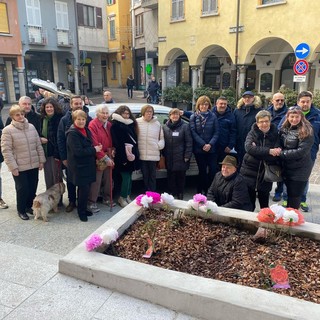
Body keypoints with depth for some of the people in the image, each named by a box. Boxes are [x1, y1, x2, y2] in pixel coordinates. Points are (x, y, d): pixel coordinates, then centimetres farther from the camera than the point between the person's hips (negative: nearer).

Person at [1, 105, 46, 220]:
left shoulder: (31, 127, 5)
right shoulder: (7, 130, -8)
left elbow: (38, 145, 9)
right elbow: (6, 150, -11)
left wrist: (41, 160, 6)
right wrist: (13, 167, -14)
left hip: (34, 165, 5)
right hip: (19, 167, -4)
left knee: (33, 188, 12)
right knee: (23, 189, 3)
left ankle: (29, 206, 35)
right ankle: (21, 210, 25)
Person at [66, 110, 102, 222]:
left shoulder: (86, 130, 11)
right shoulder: (72, 134, -15)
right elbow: (78, 151, -23)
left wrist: (96, 148, 2)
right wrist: (94, 149, -15)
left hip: (87, 165, 8)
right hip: (79, 166, -8)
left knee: (85, 188, 14)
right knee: (84, 189, -6)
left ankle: (83, 209, 28)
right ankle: (81, 212, 11)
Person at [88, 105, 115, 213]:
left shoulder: (109, 125, 10)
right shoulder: (93, 125, -13)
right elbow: (95, 144, -18)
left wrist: (112, 153, 0)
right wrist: (105, 158, -18)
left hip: (109, 158, 7)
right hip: (98, 158, -7)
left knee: (108, 179, 15)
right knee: (96, 181, -4)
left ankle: (107, 198, 31)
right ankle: (91, 203, 7)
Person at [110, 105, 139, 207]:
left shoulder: (130, 124, 15)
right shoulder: (115, 125, -7)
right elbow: (117, 143, -13)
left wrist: (134, 153, 5)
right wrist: (124, 155, -18)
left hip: (132, 154, 7)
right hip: (122, 156, -7)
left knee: (129, 177, 12)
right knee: (126, 177, -6)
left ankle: (127, 196, 23)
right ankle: (122, 198, 9)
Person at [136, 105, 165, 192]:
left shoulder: (157, 124, 7)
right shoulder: (137, 122, 2)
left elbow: (161, 138, 12)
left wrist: (159, 145, -3)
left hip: (153, 154, 1)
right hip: (142, 154, 0)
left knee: (152, 176, 5)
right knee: (145, 175, 7)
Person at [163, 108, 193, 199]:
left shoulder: (184, 126, -3)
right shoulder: (165, 127, 7)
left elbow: (189, 142, -6)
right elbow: (163, 141, 9)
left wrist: (187, 156, -10)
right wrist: (163, 154, 4)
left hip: (181, 158, -2)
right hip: (169, 158, 3)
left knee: (181, 176, 7)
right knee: (170, 176, 8)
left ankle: (180, 193, 22)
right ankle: (171, 193, 22)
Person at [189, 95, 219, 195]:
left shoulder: (213, 116, 5)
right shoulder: (193, 117, 4)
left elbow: (216, 132, 1)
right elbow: (193, 132, -4)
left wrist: (210, 144, -13)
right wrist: (203, 145, -12)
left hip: (211, 149, 1)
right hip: (199, 149, -1)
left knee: (213, 170, -4)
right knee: (202, 171, 4)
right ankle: (200, 192, 15)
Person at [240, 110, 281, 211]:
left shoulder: (275, 135, 0)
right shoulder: (252, 133, 0)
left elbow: (277, 155, -12)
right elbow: (249, 147, -20)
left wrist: (257, 150, -21)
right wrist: (268, 151, -26)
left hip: (265, 173, 0)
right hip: (250, 172, 0)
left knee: (264, 205, 14)